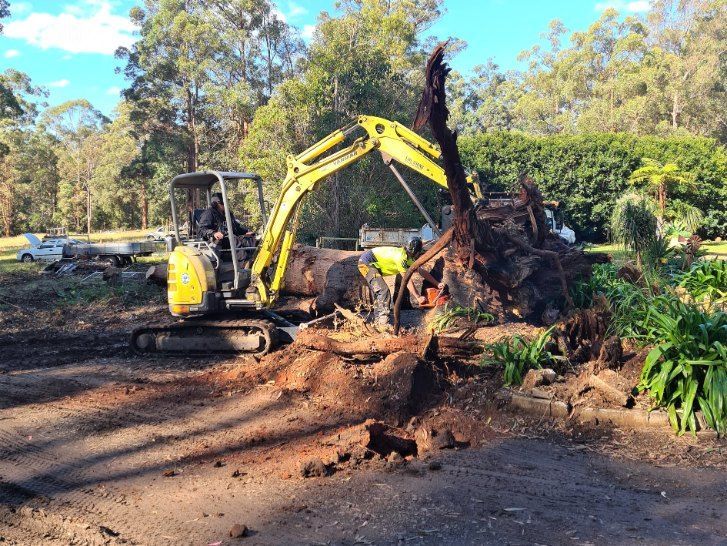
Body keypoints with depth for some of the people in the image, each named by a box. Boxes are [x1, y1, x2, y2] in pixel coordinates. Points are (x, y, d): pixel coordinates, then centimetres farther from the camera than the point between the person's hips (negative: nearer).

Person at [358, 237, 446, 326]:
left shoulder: (408, 258, 6)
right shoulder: (401, 257, -22)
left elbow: (422, 271, 13)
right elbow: (407, 280, -20)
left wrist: (437, 284, 12)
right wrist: (418, 297, -15)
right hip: (367, 262, -11)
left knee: (378, 292, 16)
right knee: (383, 291, -17)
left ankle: (378, 320, 22)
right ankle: (383, 321, -20)